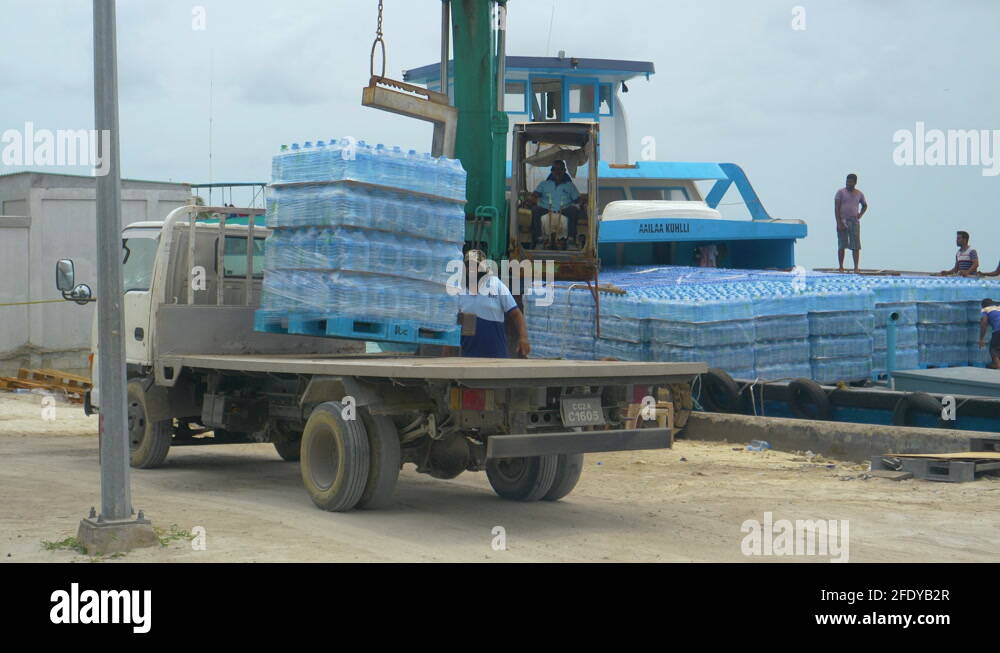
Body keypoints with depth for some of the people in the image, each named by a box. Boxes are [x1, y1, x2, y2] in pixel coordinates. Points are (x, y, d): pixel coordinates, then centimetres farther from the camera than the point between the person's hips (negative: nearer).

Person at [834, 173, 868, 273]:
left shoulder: (859, 194, 11)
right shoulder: (841, 192, 0)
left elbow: (865, 206, 28)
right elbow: (836, 208, -6)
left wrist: (860, 215, 8)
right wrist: (839, 222, -15)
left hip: (854, 221, 3)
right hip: (843, 222, -2)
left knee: (856, 246, -3)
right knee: (842, 245, -1)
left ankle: (856, 267, -2)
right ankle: (841, 267, 4)